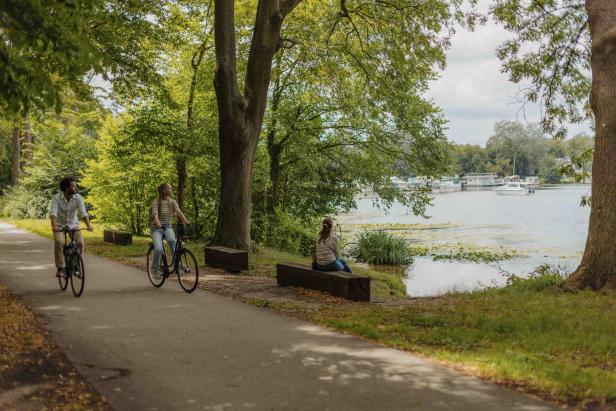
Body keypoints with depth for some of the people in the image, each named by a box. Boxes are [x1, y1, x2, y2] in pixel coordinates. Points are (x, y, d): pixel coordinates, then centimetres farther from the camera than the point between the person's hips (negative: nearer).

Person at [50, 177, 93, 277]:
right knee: (59, 242, -28)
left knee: (81, 243, -18)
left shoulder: (78, 197, -14)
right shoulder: (57, 198, -19)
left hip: (73, 225, 2)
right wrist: (54, 226, -48)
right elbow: (53, 212, -31)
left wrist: (88, 225, -39)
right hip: (60, 225, -2)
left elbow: (83, 212, -23)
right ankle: (60, 268, -15)